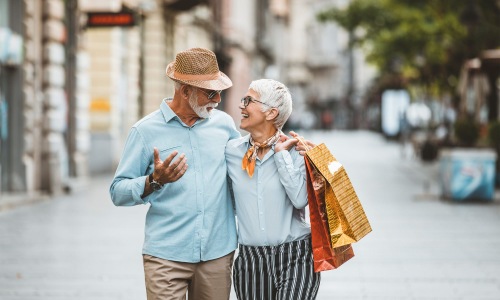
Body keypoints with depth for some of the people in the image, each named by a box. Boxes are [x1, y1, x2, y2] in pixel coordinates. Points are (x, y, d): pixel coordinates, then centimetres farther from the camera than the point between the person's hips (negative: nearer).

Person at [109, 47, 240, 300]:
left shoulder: (224, 124, 8)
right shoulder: (146, 131, -3)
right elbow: (118, 192, -2)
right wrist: (155, 181, -19)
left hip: (218, 252, 3)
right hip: (166, 257, -3)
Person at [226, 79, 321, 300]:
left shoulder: (294, 150, -4)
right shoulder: (232, 151, 3)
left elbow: (300, 198, -18)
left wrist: (281, 152, -13)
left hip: (295, 259, -3)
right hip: (250, 262, 3)